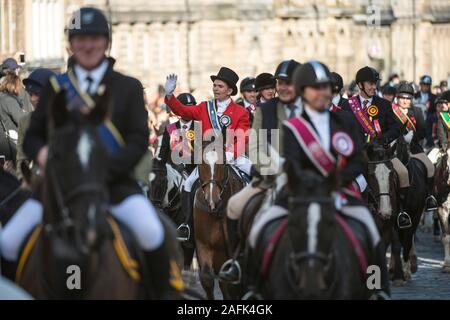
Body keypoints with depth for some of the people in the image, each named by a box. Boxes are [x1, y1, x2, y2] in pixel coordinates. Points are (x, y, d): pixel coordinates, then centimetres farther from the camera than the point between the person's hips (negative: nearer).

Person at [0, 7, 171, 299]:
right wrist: (40, 152, -10)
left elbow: (138, 141, -2)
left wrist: (104, 169, -19)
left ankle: (162, 293, -6)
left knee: (151, 232, -28)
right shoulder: (55, 87, 14)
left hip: (115, 184, -2)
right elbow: (33, 135, 16)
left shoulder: (128, 87, 8)